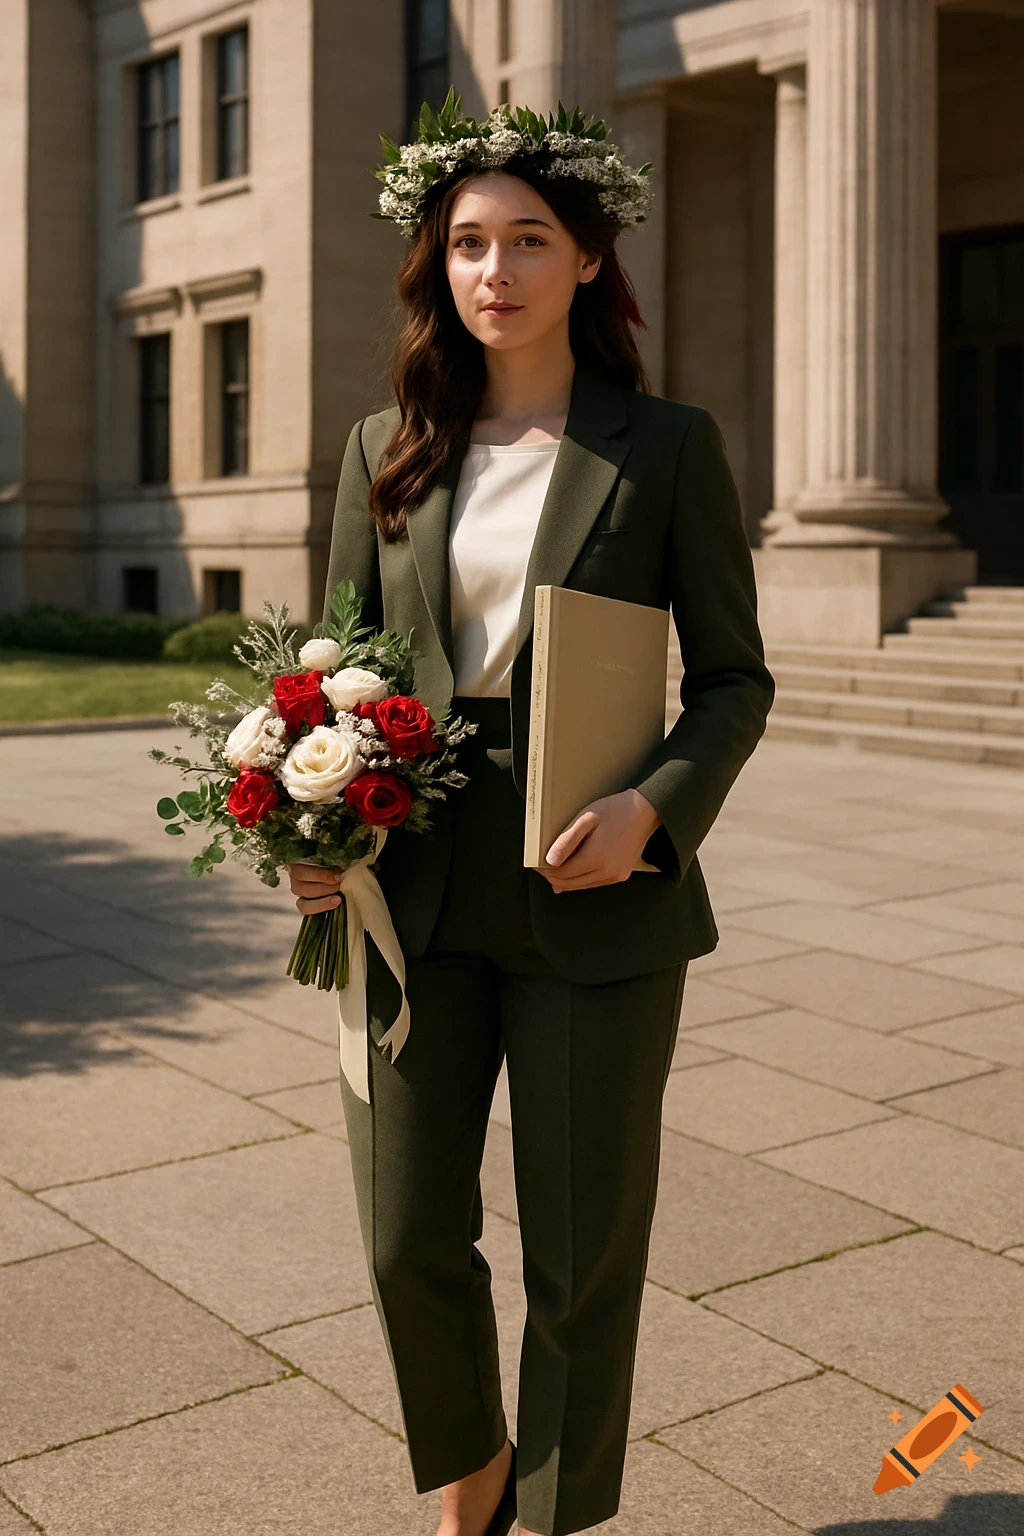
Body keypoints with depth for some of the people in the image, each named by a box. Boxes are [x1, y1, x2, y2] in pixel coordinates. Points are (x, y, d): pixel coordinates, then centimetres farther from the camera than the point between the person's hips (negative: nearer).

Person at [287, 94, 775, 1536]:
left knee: (583, 1255, 7)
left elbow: (736, 677, 1)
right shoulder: (386, 449, 9)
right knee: (408, 1243, 8)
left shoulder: (667, 445, 1)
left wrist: (654, 809, -17)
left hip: (595, 895, -2)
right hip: (412, 888, 3)